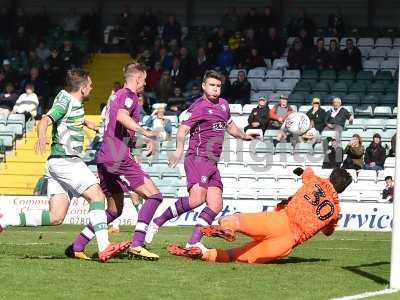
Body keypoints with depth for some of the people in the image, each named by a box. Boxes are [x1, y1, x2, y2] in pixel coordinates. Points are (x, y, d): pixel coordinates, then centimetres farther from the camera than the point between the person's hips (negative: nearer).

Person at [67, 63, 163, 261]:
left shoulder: (119, 96, 25)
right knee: (153, 195, -10)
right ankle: (136, 245, -18)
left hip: (105, 159, 10)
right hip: (118, 159, -10)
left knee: (115, 210, 16)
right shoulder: (129, 95, -4)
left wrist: (143, 142, 24)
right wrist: (144, 132, -32)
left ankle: (77, 247, 12)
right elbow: (121, 116, -27)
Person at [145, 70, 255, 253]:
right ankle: (157, 222, -13)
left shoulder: (223, 104, 18)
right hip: (197, 158, -8)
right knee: (197, 198, -25)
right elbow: (183, 129, -18)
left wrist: (245, 136, 28)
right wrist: (179, 149, -34)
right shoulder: (199, 107, -7)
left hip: (212, 163, 9)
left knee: (216, 205, -4)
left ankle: (194, 241, -5)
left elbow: (230, 127, 37)